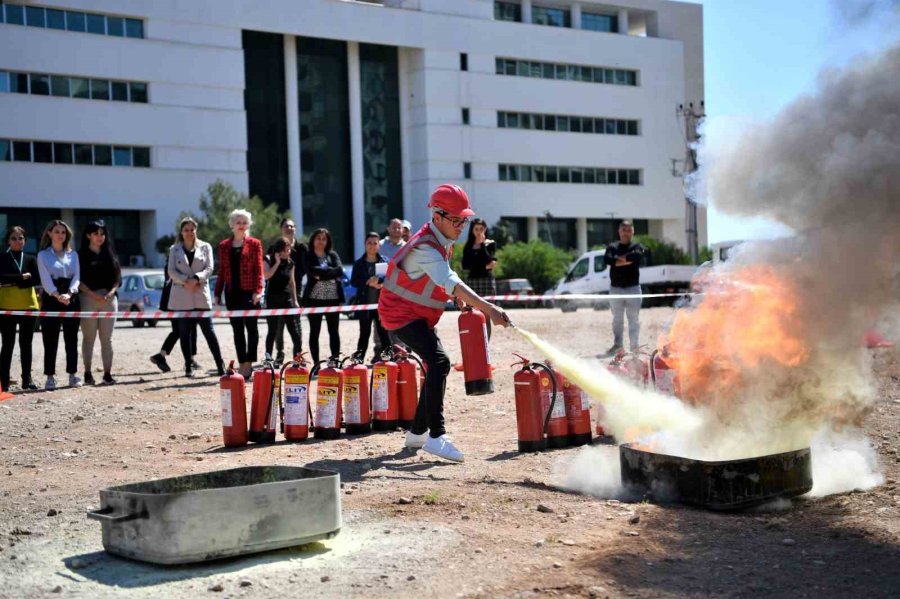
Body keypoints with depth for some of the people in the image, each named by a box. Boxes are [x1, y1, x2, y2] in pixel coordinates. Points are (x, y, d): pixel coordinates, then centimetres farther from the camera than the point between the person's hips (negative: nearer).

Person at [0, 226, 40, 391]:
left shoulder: (30, 259, 11)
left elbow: (36, 279, -4)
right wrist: (22, 277, -14)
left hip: (28, 305, 2)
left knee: (26, 344, 6)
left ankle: (27, 379, 12)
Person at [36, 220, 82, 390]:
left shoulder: (73, 255, 14)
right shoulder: (43, 255, 4)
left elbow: (77, 277, 3)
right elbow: (45, 279, -8)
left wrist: (68, 294, -16)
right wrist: (57, 295, -25)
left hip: (71, 298, 3)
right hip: (50, 299, -3)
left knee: (71, 338, 4)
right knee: (50, 339, -3)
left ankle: (72, 375, 9)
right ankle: (50, 377, -1)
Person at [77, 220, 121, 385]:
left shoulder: (110, 255, 14)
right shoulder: (81, 255, 4)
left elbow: (117, 278, 11)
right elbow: (78, 280, -4)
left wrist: (111, 293, -7)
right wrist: (93, 295, -15)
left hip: (109, 299, 3)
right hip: (88, 299, -3)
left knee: (107, 339, 1)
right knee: (89, 338, 0)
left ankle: (107, 373, 1)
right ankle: (87, 373, 4)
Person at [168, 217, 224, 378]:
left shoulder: (205, 247, 8)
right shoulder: (175, 250, 10)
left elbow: (209, 268, -1)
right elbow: (171, 271, 1)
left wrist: (196, 278, -17)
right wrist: (185, 281, -15)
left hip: (201, 296, -1)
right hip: (181, 297, 1)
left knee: (208, 330, -5)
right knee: (184, 333, 4)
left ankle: (220, 364, -2)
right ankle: (189, 366, 11)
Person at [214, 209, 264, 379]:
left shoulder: (254, 244, 3)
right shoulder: (224, 246, 12)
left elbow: (259, 269, -2)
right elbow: (222, 271, 12)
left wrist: (257, 290, -13)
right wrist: (217, 293, 8)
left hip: (249, 292, -3)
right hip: (232, 293, 3)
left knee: (251, 327, -4)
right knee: (237, 329, 6)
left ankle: (249, 363, 0)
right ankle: (243, 364, 11)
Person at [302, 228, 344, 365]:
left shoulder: (333, 255, 12)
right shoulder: (308, 257, 6)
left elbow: (340, 270, -5)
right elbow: (312, 271, -13)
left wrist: (321, 274, -11)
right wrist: (329, 270, -10)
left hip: (332, 298, 2)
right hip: (314, 298, -2)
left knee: (334, 331, 1)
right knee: (314, 332, 2)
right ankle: (316, 363, 5)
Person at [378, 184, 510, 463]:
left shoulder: (443, 240, 3)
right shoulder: (425, 248, -28)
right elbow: (451, 283, -41)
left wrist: (455, 292, 4)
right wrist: (488, 309, -50)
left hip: (421, 314, 10)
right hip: (401, 313, -10)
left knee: (435, 366, 14)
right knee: (439, 361, -25)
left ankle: (418, 432, 26)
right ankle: (436, 436, -28)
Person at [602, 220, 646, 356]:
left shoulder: (637, 247, 4)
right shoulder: (612, 247, 7)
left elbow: (638, 256, -21)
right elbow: (607, 259, -14)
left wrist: (619, 259, -11)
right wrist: (627, 260, -15)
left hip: (633, 288, -2)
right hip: (615, 288, 2)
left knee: (634, 319, 1)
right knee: (617, 319, 9)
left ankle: (634, 345, 4)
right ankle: (617, 345, 16)